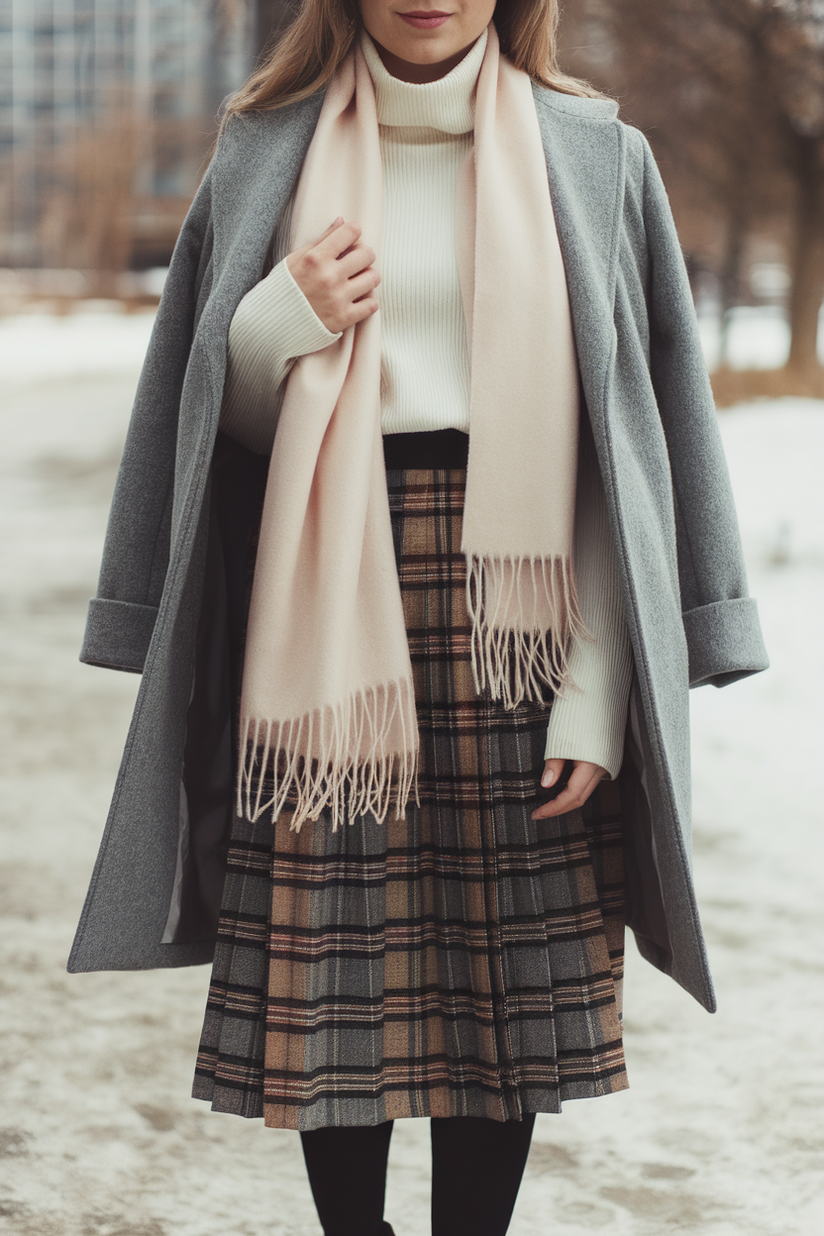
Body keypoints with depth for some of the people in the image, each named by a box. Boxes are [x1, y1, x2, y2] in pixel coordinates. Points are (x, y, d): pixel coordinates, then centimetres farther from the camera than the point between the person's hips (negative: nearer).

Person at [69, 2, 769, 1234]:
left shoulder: (595, 159, 5)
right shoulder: (270, 151, 8)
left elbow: (627, 438, 2)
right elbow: (221, 414, 13)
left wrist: (599, 699, -5)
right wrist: (279, 325, -10)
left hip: (517, 607, 0)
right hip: (329, 600, 1)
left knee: (508, 977, 3)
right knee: (334, 965, 1)